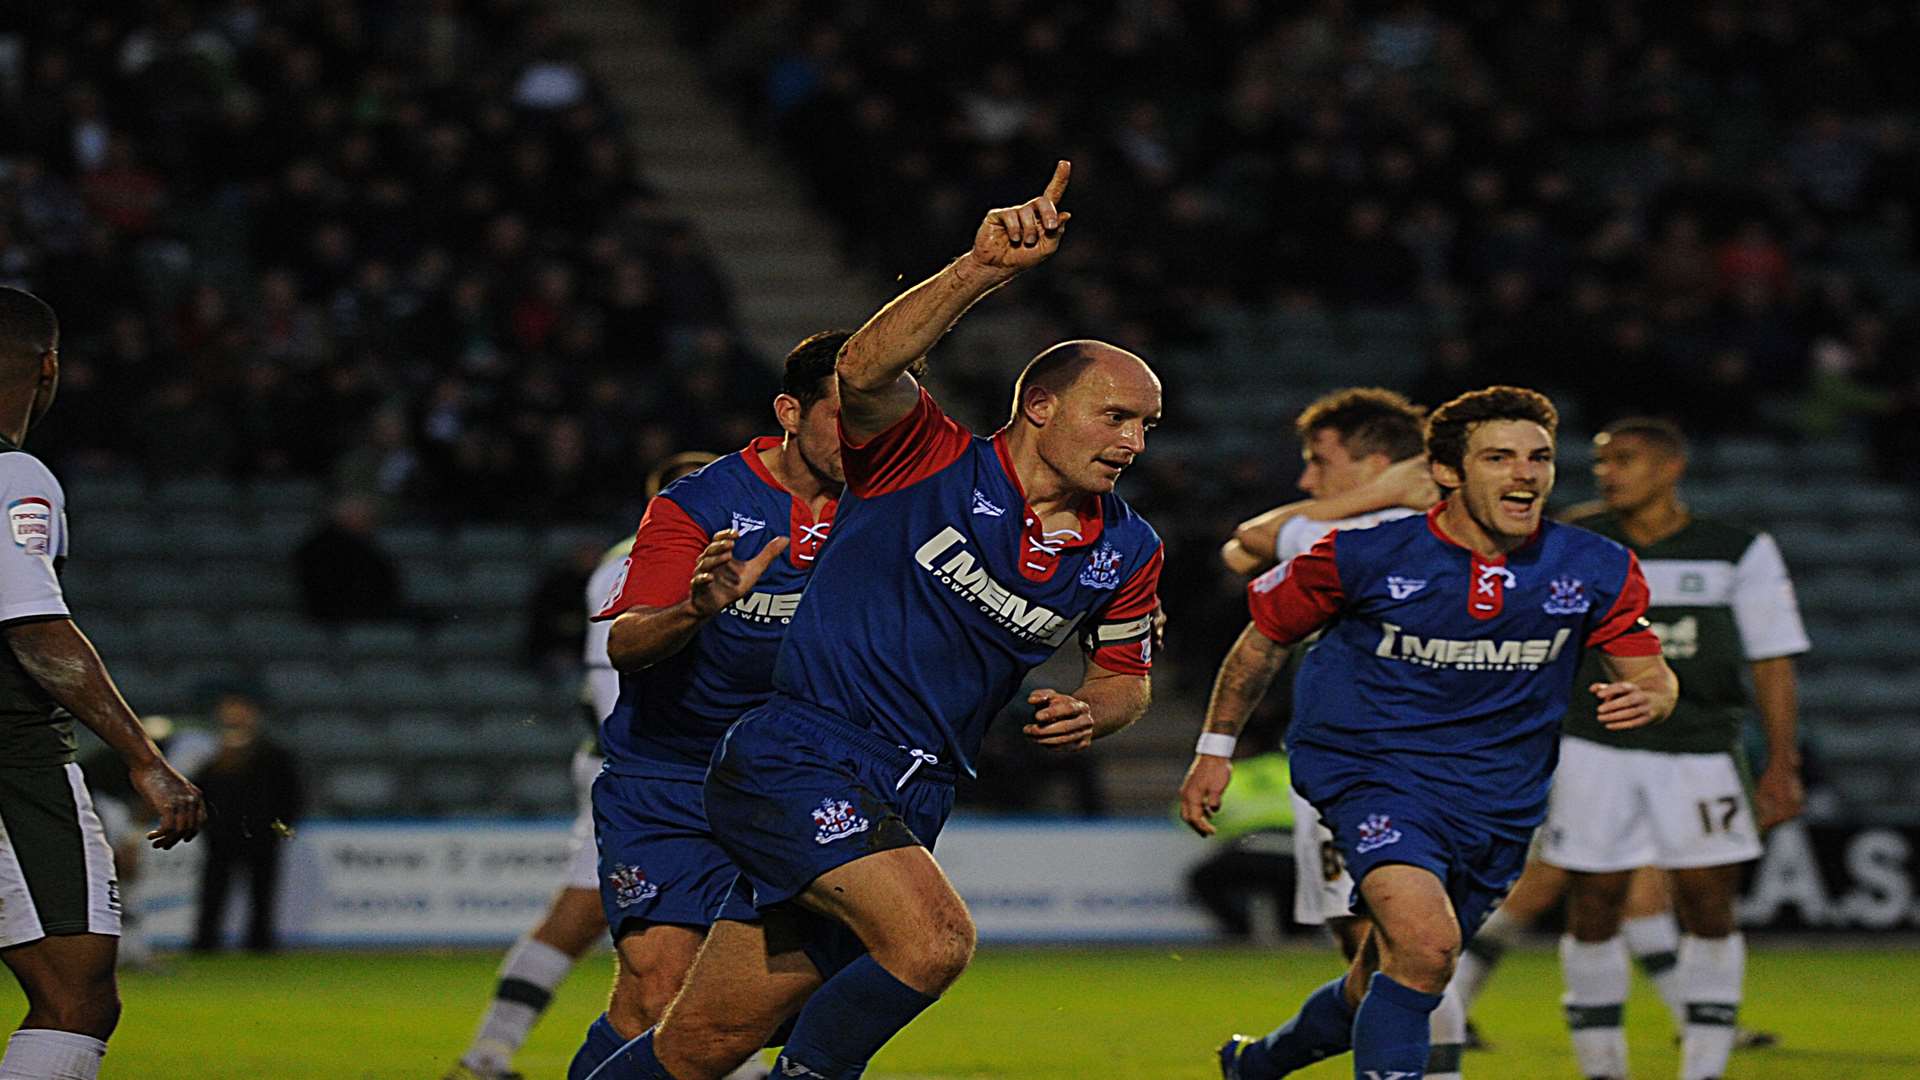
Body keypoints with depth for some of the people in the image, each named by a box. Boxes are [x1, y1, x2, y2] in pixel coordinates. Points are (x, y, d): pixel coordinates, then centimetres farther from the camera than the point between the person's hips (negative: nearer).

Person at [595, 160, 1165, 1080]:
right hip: (797, 760, -6)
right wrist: (982, 270, -42)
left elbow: (1125, 676, 23)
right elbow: (865, 371, -29)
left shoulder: (1125, 551, 7)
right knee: (933, 939, -29)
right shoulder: (931, 463, -10)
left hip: (905, 808, 6)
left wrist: (1088, 714, -2)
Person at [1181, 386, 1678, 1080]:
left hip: (1497, 802, 4)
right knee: (1426, 945, -30)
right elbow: (1267, 634, 4)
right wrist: (1217, 748, 6)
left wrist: (1646, 699, -22)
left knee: (1379, 990, 15)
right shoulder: (1363, 554, -11)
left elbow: (1650, 673, 3)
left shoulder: (1598, 571, -5)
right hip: (1371, 771, -4)